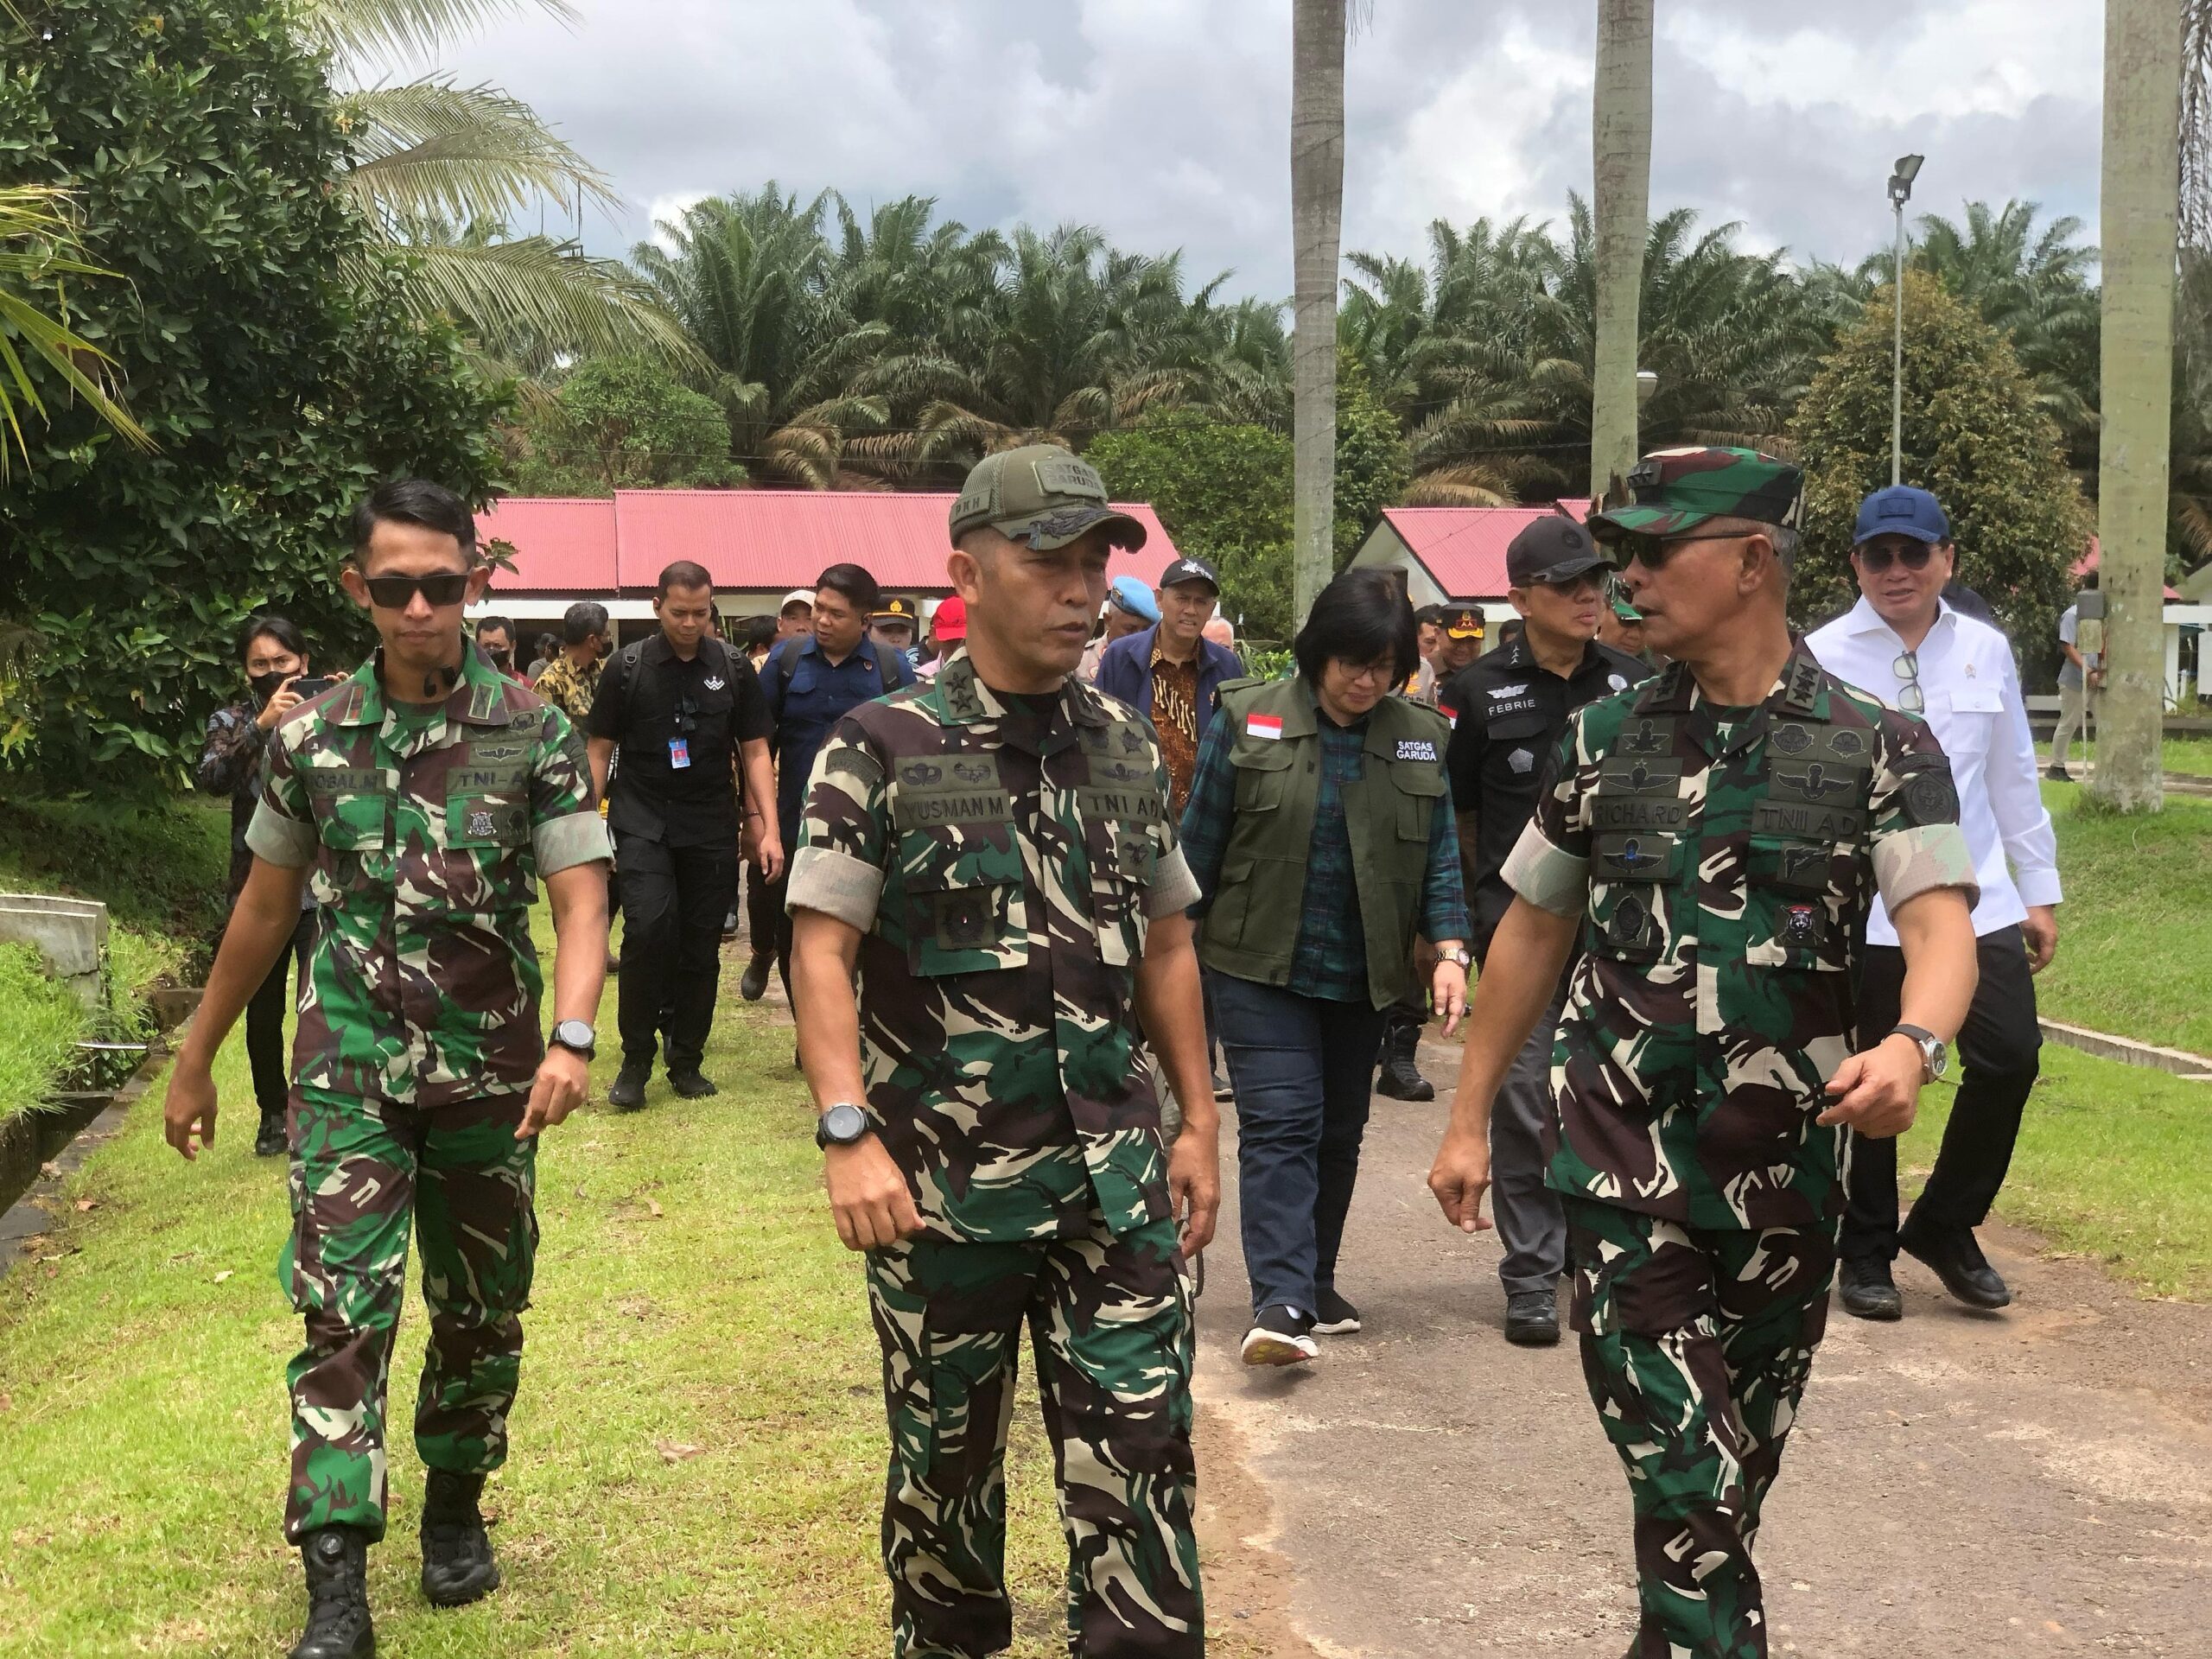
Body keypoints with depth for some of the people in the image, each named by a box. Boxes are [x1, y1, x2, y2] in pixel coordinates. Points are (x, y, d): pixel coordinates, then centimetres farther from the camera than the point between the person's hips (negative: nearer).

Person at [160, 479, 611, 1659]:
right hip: (348, 1071, 0)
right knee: (340, 1308, -8)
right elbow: (266, 908, 12)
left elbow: (581, 903, -10)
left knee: (481, 1312, 12)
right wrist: (195, 1059, 16)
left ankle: (454, 1505, 35)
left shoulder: (534, 732, -6)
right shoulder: (308, 738, 1)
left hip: (490, 1074, 0)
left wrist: (572, 1040, -27)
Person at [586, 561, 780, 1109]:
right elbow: (600, 748, 5)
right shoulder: (627, 667, 0)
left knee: (701, 946, 4)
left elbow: (755, 751, 7)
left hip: (712, 826, 2)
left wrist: (768, 829, 0)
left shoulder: (734, 669, 4)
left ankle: (686, 1060, 19)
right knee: (649, 929, -19)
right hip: (642, 820, -2)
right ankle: (636, 1060, -5)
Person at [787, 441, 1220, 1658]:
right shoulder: (882, 748, -7)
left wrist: (1198, 1122, 12)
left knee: (1139, 1462, 3)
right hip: (941, 1185, -3)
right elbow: (822, 950, -10)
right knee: (944, 1462, 14)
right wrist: (848, 1135, -20)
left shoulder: (1127, 748, 8)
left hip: (1116, 1181, 3)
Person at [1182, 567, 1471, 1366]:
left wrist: (1450, 951, -7)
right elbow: (1201, 840, -1)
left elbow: (1439, 855, 5)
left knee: (1338, 1132, 13)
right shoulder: (1248, 721, -6)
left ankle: (1315, 1283, 27)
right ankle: (1282, 1302, -17)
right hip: (1260, 967, -3)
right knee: (1280, 1122, -13)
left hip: (1362, 974, 4)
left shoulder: (1419, 738, 3)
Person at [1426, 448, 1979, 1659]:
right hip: (1622, 1163, 0)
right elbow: (1531, 932, 10)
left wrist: (1912, 1047, -37)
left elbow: (1941, 925, -15)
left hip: (1786, 1172, 1)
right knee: (1684, 1474, -8)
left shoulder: (1880, 751, -3)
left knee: (1742, 1467, 17)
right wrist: (1468, 1119, 9)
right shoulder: (1602, 741, 3)